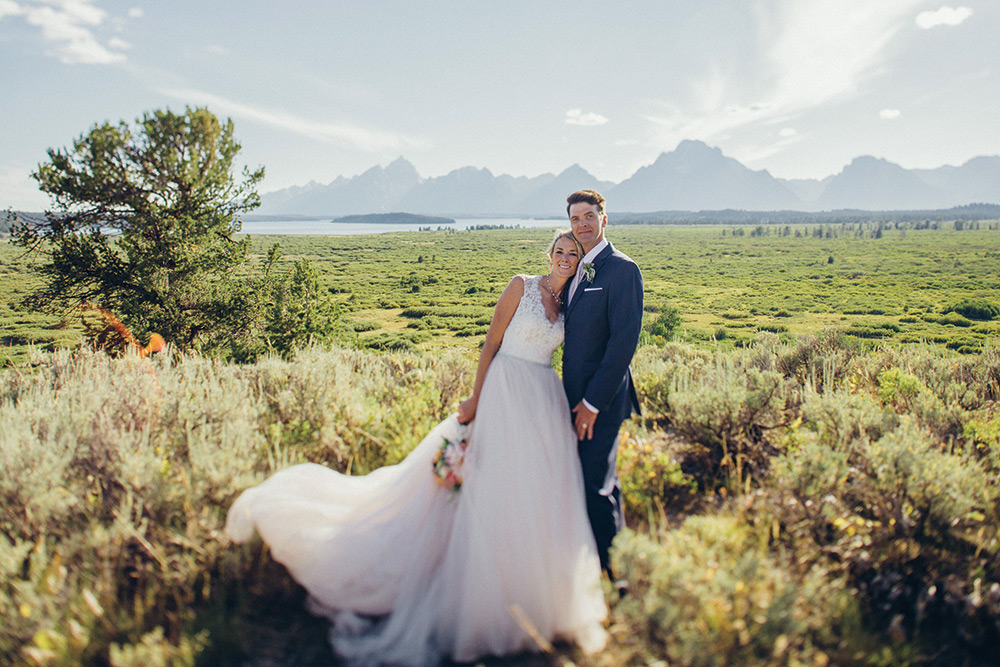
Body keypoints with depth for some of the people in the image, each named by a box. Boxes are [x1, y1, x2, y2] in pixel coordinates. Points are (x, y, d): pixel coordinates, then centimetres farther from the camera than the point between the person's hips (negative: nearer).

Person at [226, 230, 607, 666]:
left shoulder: (568, 304, 12)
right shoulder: (522, 286, -5)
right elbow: (492, 343, -6)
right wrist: (476, 399, -10)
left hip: (546, 402, 6)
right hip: (507, 395, -6)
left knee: (538, 492, 9)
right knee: (496, 488, -5)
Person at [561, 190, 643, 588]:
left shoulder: (622, 270, -13)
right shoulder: (578, 271, 13)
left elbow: (624, 342, -19)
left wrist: (592, 402, -19)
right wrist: (572, 396, 12)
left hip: (601, 399, -8)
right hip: (576, 395, 8)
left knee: (596, 485, -2)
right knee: (583, 480, 18)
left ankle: (612, 574, 15)